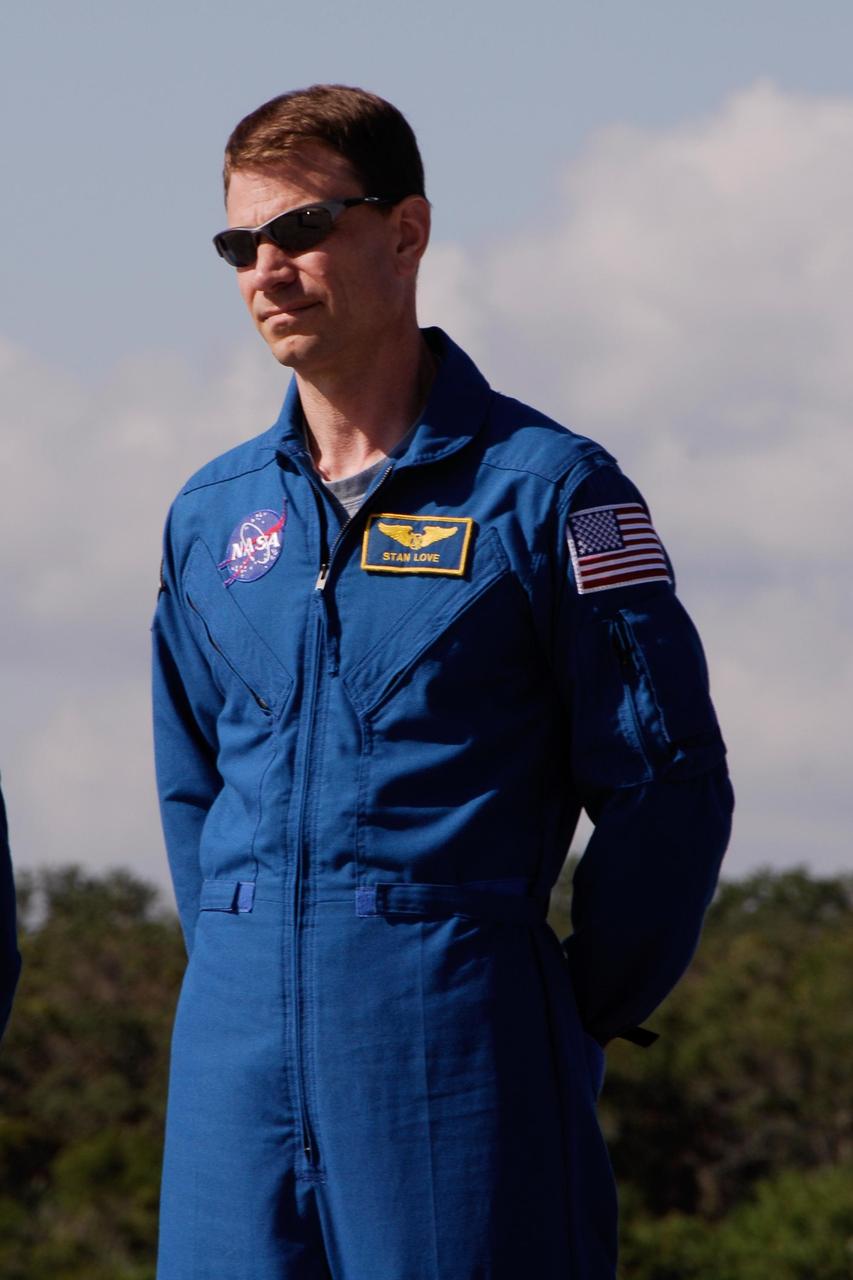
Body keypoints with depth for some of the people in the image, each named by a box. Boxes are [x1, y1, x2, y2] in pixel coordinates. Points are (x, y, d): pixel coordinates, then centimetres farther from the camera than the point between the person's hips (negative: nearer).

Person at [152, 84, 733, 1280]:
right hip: (237, 1045, 5)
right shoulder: (211, 514, 14)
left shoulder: (547, 488, -2)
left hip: (455, 1040, -5)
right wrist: (246, 977, 15)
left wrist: (578, 1018, -1)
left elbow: (670, 780, -3)